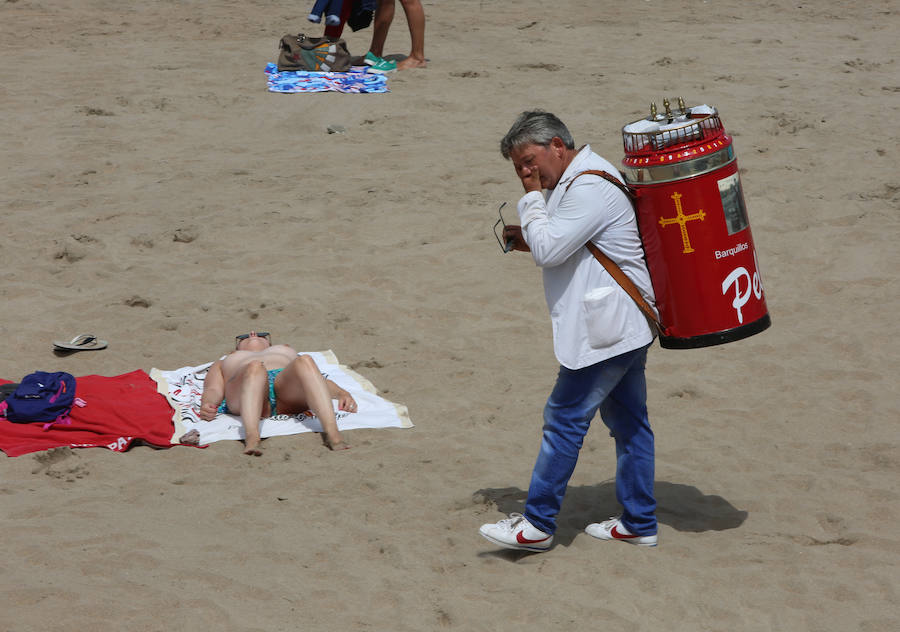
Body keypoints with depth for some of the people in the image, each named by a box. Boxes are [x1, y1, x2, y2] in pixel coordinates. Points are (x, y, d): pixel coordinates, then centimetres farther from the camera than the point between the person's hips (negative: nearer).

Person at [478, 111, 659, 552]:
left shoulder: (590, 188, -19)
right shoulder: (576, 181, 15)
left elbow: (548, 250, -22)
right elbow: (562, 250, 23)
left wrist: (532, 200, -11)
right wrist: (529, 239, 7)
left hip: (607, 330, -11)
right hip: (623, 326, 11)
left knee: (564, 419, -5)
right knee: (627, 420, 13)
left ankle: (538, 524, 2)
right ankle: (638, 523, 20)